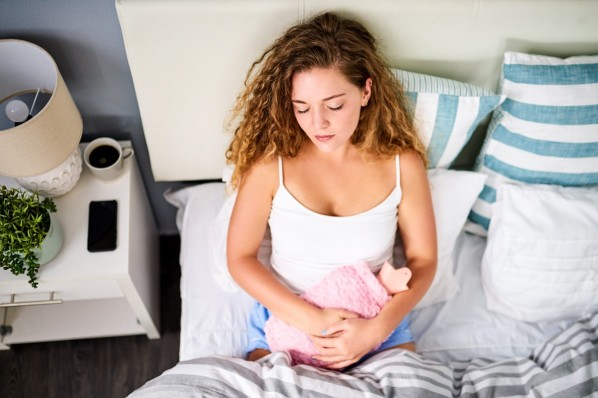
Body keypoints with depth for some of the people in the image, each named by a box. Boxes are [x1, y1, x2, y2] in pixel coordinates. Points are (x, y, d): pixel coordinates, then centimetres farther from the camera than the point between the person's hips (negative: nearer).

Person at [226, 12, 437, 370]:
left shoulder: (402, 162, -11)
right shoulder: (270, 162, -15)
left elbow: (423, 260, -4)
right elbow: (240, 258, -8)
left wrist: (376, 329, -18)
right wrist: (312, 319, -19)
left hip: (378, 321, 1)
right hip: (286, 318, 0)